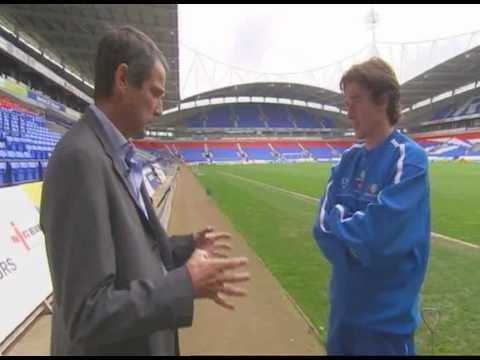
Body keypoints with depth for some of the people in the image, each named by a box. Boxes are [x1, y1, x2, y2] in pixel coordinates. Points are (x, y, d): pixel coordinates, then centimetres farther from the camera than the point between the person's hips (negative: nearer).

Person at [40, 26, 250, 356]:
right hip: (113, 347, -8)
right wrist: (187, 284, -22)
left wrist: (187, 246, 10)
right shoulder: (80, 158, -26)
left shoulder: (117, 157, 3)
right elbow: (88, 316, -28)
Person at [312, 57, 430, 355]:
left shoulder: (409, 158, -17)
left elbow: (380, 234, -26)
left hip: (387, 314, -6)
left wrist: (337, 222, -9)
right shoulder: (350, 158, 4)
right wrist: (354, 231, -17)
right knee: (338, 349, 21)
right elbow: (323, 221, 1)